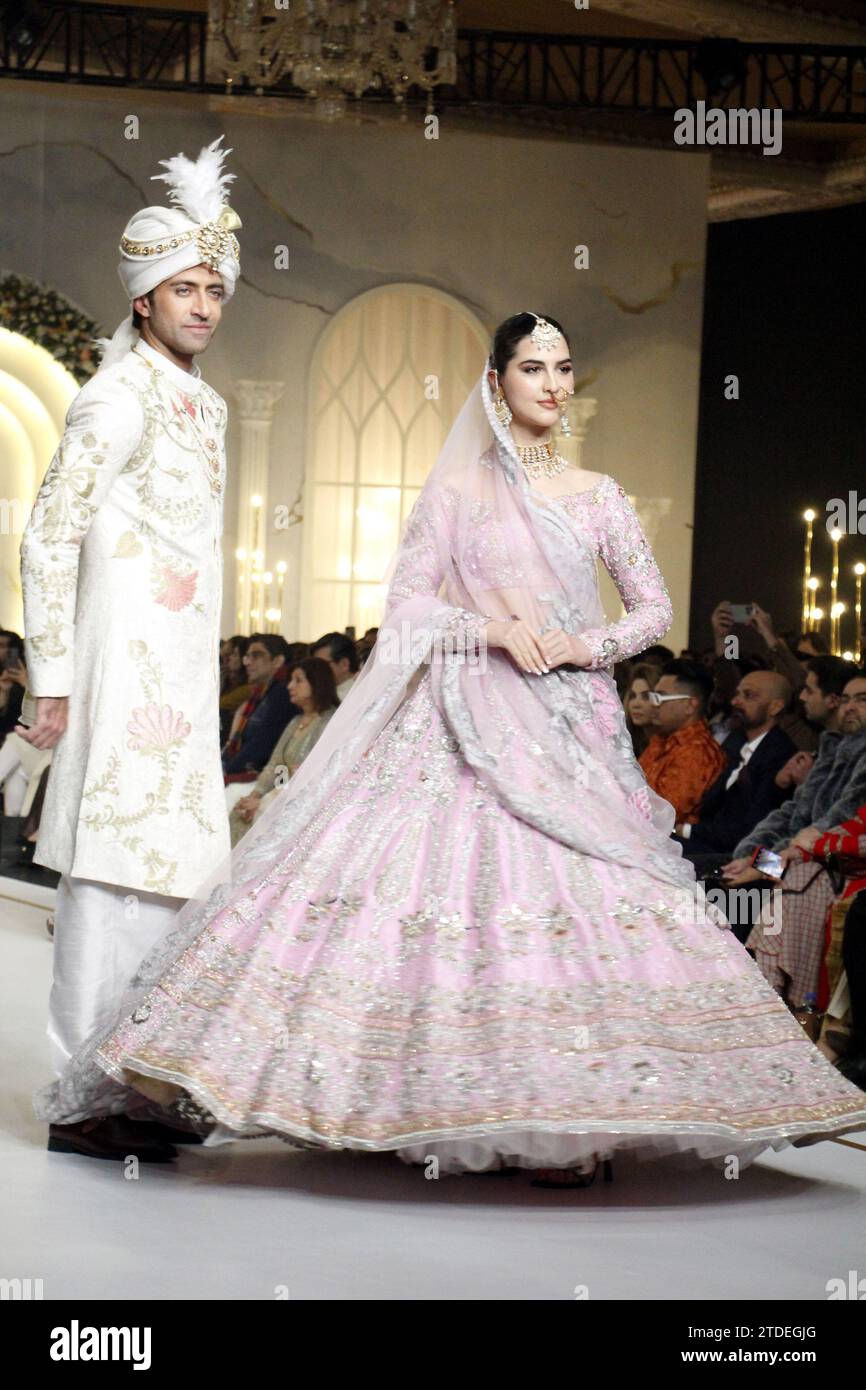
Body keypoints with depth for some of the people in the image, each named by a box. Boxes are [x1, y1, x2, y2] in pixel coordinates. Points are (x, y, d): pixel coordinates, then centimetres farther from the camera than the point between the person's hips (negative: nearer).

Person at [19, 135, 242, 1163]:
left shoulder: (204, 405, 17)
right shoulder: (118, 399, -10)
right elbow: (48, 538, -12)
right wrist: (54, 680, -15)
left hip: (183, 675, 9)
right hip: (125, 667, -9)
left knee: (162, 873, 11)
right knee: (115, 870, -9)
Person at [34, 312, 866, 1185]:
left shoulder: (598, 496, 12)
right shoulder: (457, 491, 7)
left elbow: (653, 608, 12)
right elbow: (405, 604, 2)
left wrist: (583, 646, -6)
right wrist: (493, 628, -13)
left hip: (570, 727, 2)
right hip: (469, 719, -2)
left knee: (574, 900, -9)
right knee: (451, 879, -16)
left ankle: (562, 1119, -7)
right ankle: (451, 1109, -12)